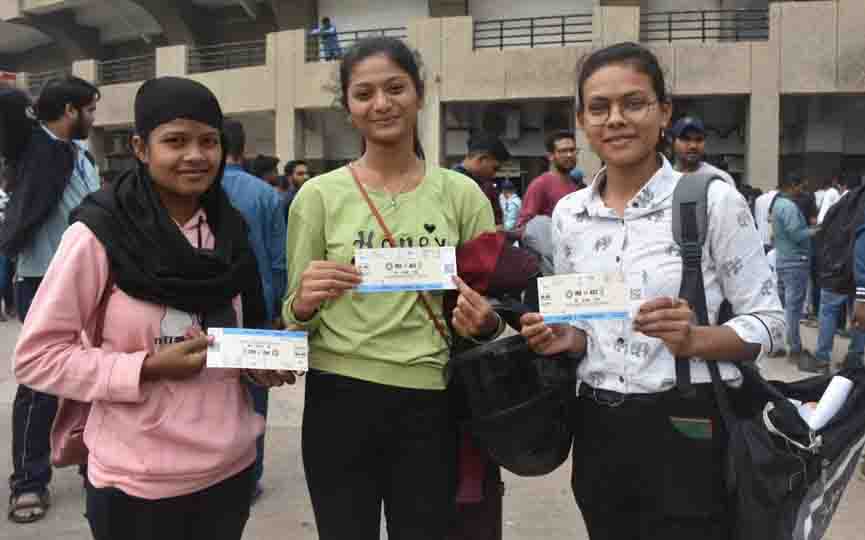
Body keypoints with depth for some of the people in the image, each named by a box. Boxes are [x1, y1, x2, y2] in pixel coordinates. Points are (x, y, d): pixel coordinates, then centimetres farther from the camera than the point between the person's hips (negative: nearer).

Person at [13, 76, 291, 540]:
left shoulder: (229, 229, 3)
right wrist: (149, 367, -21)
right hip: (138, 482, -5)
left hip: (232, 467, 5)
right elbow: (36, 356, -11)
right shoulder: (98, 235, -13)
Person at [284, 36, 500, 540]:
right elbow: (293, 318, 4)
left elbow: (491, 314, 7)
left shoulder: (462, 194, 0)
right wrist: (304, 304, -19)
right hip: (337, 401, 0)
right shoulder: (319, 195, -2)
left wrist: (484, 322, -16)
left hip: (429, 404, 1)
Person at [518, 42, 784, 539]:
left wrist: (694, 339, -23)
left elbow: (767, 321, -6)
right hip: (598, 431, 4)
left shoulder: (714, 200, -9)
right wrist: (566, 338, -8)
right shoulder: (568, 213, 4)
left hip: (688, 430, -4)